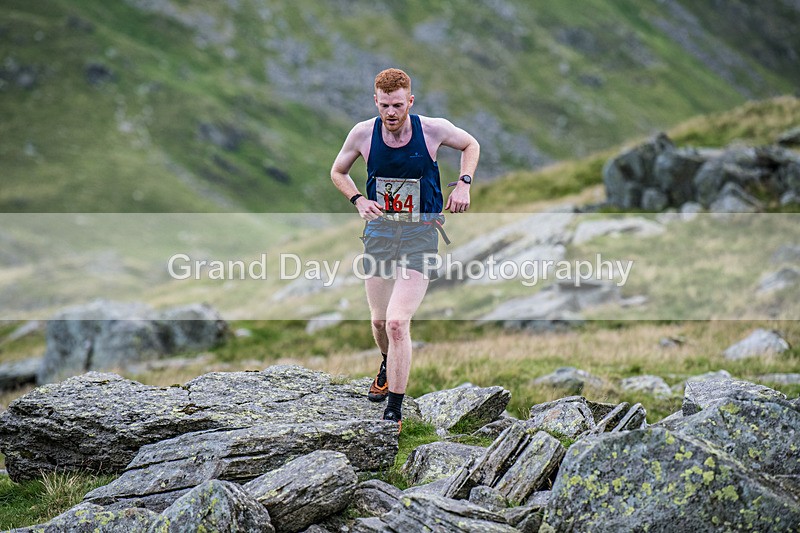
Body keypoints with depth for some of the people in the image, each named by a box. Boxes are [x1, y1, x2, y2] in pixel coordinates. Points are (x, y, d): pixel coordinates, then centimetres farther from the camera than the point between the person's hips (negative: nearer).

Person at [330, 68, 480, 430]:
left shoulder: (434, 130, -10)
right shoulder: (363, 134, -5)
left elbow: (471, 145, 11)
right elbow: (338, 172, 13)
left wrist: (463, 183, -4)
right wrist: (358, 200, -6)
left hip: (420, 234, -3)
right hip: (379, 229, 3)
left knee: (397, 322, -17)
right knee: (379, 320, 16)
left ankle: (394, 410, -8)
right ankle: (388, 368, 51)